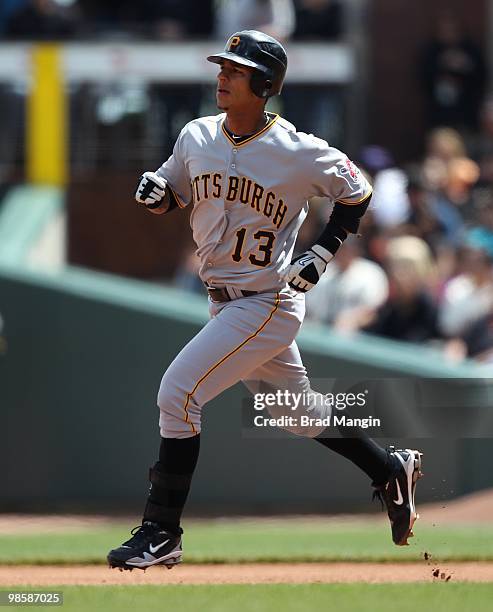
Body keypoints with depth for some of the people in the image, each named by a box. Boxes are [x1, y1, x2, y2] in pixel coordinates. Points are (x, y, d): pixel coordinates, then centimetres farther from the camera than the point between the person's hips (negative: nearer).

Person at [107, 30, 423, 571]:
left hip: (268, 304, -7)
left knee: (178, 393, -16)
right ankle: (391, 470, 40)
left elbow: (357, 193, 0)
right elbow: (173, 196, 13)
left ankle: (161, 533, -10)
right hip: (227, 302, 7)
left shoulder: (298, 153, -15)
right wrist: (154, 191, -10)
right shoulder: (196, 137, 0)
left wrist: (324, 252, -9)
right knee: (297, 409, 20)